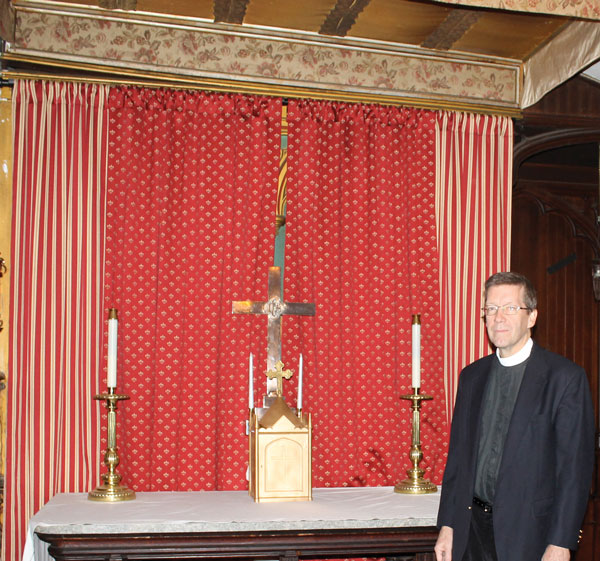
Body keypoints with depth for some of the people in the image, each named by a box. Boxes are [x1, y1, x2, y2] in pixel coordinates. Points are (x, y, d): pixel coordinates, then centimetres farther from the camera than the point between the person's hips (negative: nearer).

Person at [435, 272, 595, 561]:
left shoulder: (565, 377, -7)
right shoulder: (471, 376, 9)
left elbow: (575, 466, -9)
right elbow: (458, 454, 11)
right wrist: (447, 525, 7)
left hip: (529, 531, -4)